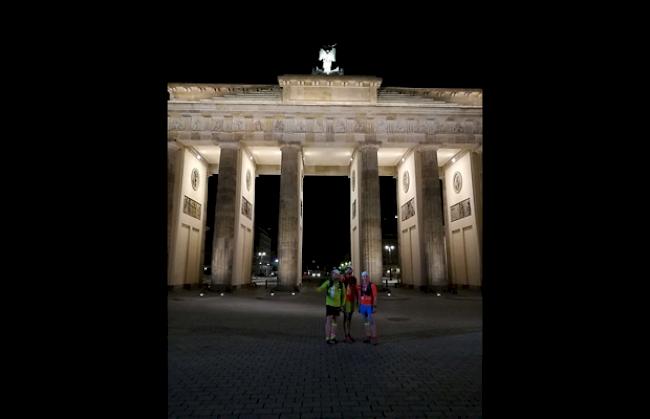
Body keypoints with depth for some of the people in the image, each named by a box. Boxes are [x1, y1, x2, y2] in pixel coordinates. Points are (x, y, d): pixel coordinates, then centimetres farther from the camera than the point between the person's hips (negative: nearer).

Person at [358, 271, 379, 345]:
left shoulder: (372, 285, -8)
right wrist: (359, 306, 13)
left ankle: (374, 338, -3)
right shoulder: (361, 286, 9)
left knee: (371, 321, -8)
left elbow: (375, 296, -9)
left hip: (370, 306, -6)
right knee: (366, 322, 11)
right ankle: (368, 337, 19)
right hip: (363, 306, 6)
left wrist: (374, 306, -13)